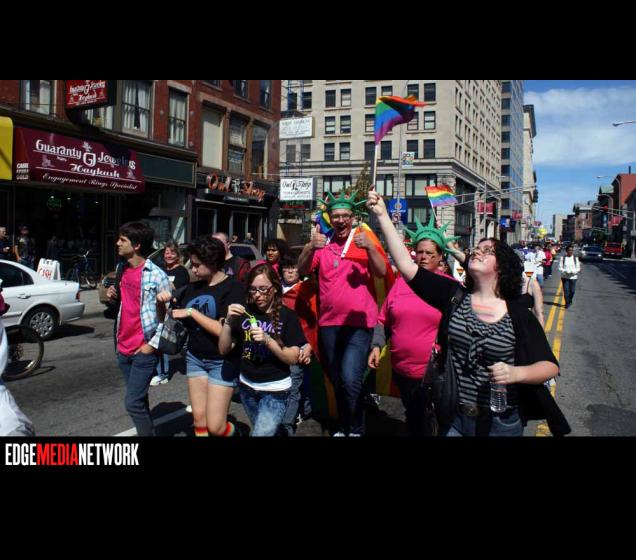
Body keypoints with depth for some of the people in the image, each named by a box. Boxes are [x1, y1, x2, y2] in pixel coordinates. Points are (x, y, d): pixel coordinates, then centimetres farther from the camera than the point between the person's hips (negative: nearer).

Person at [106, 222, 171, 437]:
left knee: (133, 403, -7)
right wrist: (114, 297, 0)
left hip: (144, 350, -7)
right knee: (139, 401, 17)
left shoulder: (156, 275, -15)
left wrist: (153, 344, -15)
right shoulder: (121, 269, 8)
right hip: (123, 347, 7)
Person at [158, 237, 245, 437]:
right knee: (199, 422, 6)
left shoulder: (233, 288, -11)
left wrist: (192, 312, -16)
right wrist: (163, 300, -5)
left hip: (222, 362, -5)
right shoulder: (193, 288, 6)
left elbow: (224, 330, -20)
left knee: (215, 427, -5)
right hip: (195, 358, 5)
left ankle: (233, 431, 26)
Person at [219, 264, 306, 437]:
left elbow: (293, 358, -14)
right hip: (247, 387, 4)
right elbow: (224, 350, -2)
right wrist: (229, 321, -17)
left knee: (261, 433, -10)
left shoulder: (287, 316, -12)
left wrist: (267, 340, -27)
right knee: (269, 431, 22)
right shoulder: (245, 312, -2)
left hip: (275, 390, -4)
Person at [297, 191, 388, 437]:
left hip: (359, 322, -3)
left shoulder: (364, 241, -1)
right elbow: (302, 271, -5)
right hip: (328, 323, 4)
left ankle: (356, 430, 5)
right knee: (337, 381, 14)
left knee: (350, 379, -17)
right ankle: (344, 427, 33)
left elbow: (382, 273, -12)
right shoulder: (322, 244, 6)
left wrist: (369, 247, -29)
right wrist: (310, 248, -24)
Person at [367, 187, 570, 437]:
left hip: (502, 424, -1)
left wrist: (516, 373, -25)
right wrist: (383, 215, -16)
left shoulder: (519, 315, -7)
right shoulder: (454, 296, -3)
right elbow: (405, 265, -11)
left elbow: (550, 366, -4)